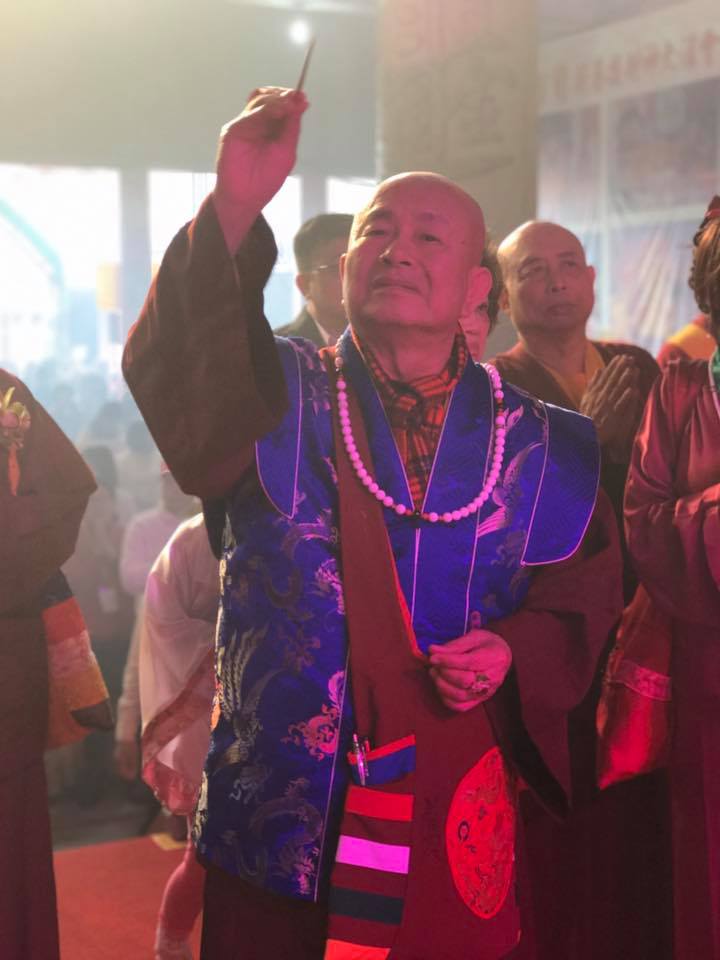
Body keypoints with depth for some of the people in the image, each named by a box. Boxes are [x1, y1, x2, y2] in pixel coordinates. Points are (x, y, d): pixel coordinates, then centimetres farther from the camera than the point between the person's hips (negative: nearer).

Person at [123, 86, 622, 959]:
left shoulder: (537, 446, 4)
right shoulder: (276, 397, -1)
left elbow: (581, 593, 10)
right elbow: (176, 368, -22)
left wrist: (515, 652, -10)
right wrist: (234, 209, -34)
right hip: (281, 810, -1)